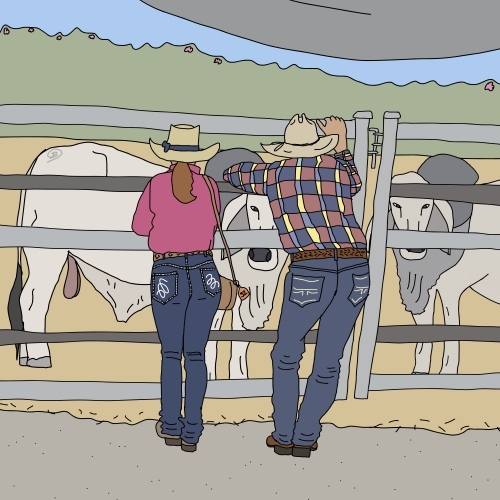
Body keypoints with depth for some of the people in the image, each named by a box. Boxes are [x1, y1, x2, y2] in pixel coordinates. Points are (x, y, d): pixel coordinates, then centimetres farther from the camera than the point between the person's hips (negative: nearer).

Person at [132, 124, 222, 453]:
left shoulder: (156, 185, -3)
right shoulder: (210, 186, 2)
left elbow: (140, 228, 8)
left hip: (167, 276, -1)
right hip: (204, 273, 1)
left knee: (171, 354, 13)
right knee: (196, 354, 8)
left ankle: (171, 426, 15)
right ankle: (191, 432, 9)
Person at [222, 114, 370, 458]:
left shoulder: (273, 174, 14)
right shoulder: (339, 169, 17)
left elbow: (234, 174, 35)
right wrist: (342, 146, 45)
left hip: (312, 270, -2)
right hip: (356, 270, 3)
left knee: (287, 355, 18)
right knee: (329, 361, 14)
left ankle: (283, 436, 20)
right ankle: (306, 438, 17)